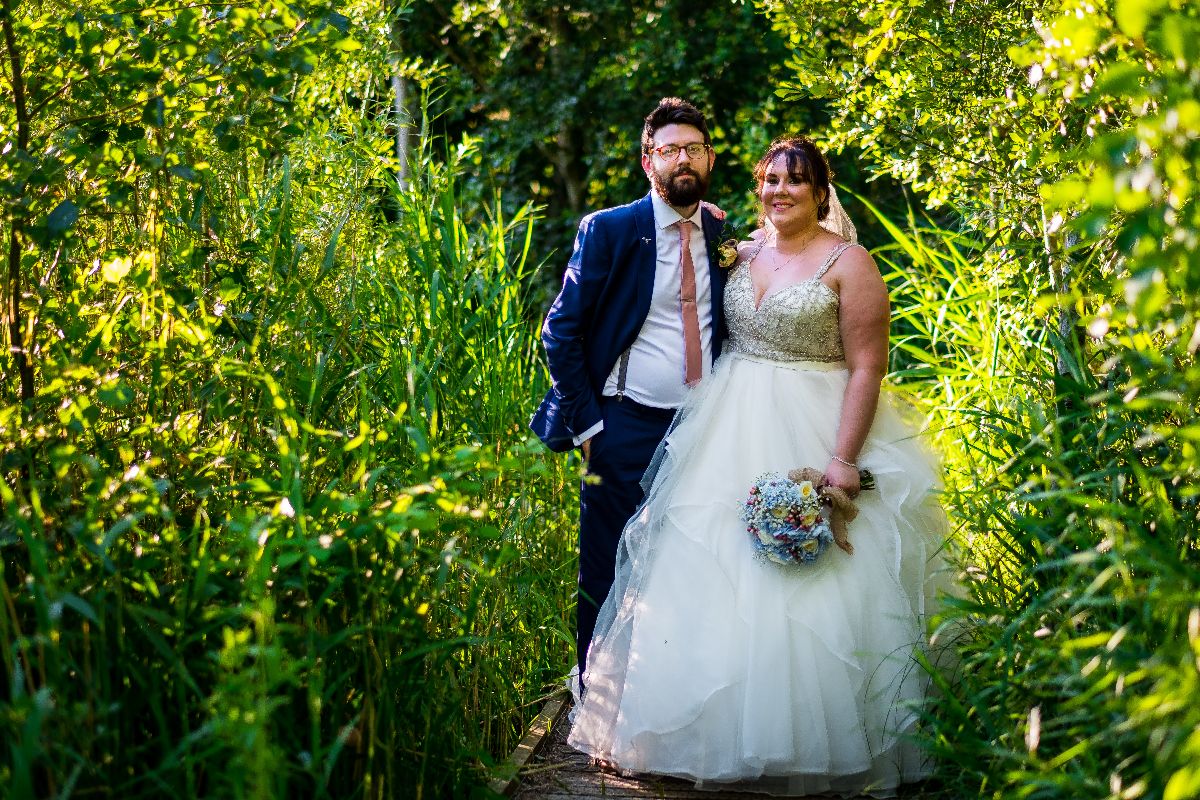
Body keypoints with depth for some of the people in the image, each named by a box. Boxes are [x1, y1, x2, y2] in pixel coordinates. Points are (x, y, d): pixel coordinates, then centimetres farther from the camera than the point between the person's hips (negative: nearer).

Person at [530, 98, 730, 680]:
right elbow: (561, 332, -4)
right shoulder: (608, 230, -4)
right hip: (627, 430, -3)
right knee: (610, 575, 2)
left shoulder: (725, 235, 7)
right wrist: (587, 424, -8)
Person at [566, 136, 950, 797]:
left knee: (811, 594, -5)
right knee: (716, 581, 6)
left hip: (813, 437, -5)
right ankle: (729, 731, 19)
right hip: (730, 437, 5)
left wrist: (844, 459, -19)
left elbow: (867, 368, -12)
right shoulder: (740, 254, 10)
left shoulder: (848, 264, -6)